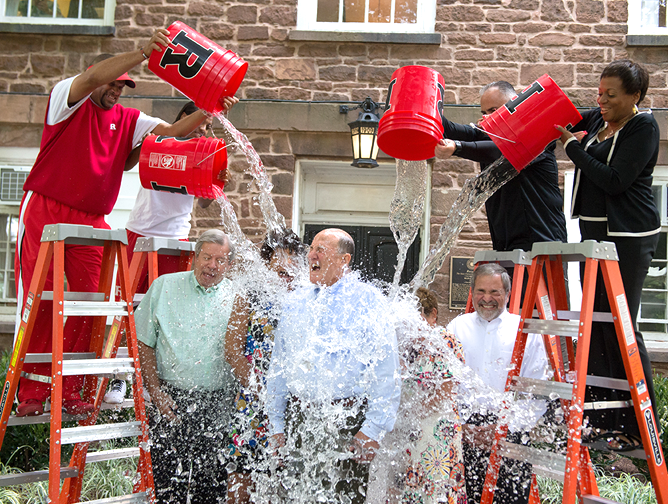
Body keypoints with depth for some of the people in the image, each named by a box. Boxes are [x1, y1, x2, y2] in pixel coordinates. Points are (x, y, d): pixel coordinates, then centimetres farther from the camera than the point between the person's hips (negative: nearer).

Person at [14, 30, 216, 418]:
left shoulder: (128, 120, 14)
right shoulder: (66, 98, 1)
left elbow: (171, 132, 3)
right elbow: (94, 78, -19)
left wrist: (206, 113, -15)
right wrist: (143, 54, -28)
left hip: (91, 222, 5)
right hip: (45, 212, -4)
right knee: (39, 302, -5)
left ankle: (70, 392, 7)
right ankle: (31, 394, 1)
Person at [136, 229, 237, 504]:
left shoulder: (237, 298, 4)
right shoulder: (164, 287, 5)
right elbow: (144, 344, 6)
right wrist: (156, 393, -2)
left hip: (216, 403, 1)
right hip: (170, 398, 0)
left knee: (212, 482, 3)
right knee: (167, 481, -2)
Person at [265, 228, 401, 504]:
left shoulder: (368, 302, -2)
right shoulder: (294, 302, 12)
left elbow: (386, 372, -6)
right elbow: (278, 367, 17)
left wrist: (373, 429, -11)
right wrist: (276, 423, 13)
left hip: (347, 423, -4)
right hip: (298, 419, 4)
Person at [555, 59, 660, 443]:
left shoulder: (643, 126, -8)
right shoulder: (596, 120, 13)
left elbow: (615, 180, -17)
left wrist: (573, 146, -12)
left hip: (629, 238, -8)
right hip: (595, 233, 8)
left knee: (620, 327, -8)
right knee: (596, 326, 8)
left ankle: (639, 428, 2)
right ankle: (602, 420, 16)